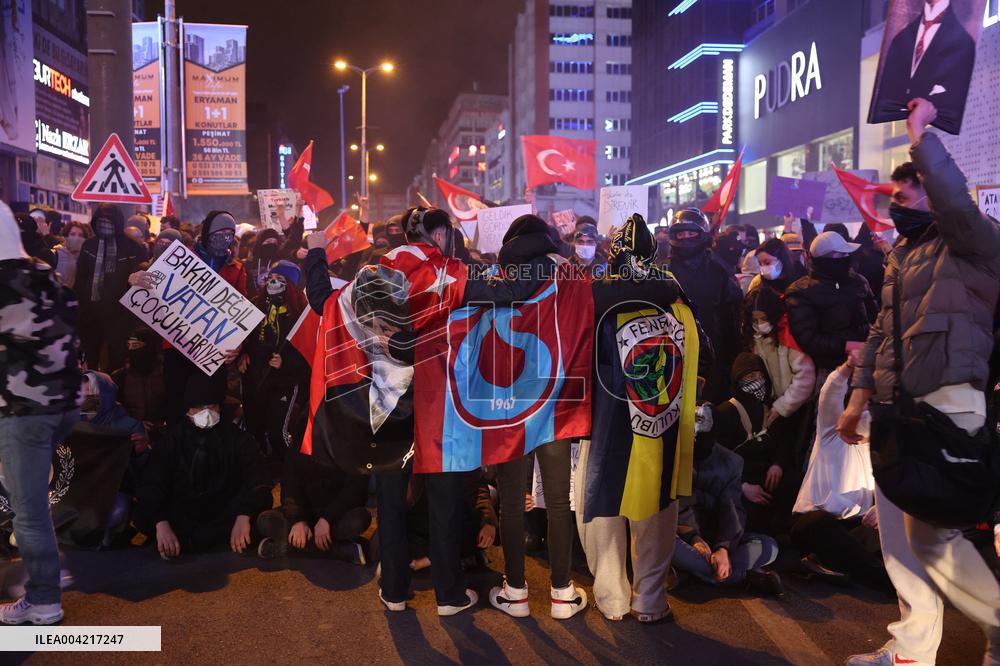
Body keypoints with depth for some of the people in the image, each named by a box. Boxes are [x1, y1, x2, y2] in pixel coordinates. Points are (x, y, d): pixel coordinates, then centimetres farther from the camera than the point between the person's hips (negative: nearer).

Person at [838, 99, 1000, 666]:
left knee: (932, 534, -7)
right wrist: (859, 398, 16)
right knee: (898, 531, 11)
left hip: (943, 406, -8)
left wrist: (920, 132, -18)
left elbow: (955, 197, -29)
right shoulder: (903, 252, 17)